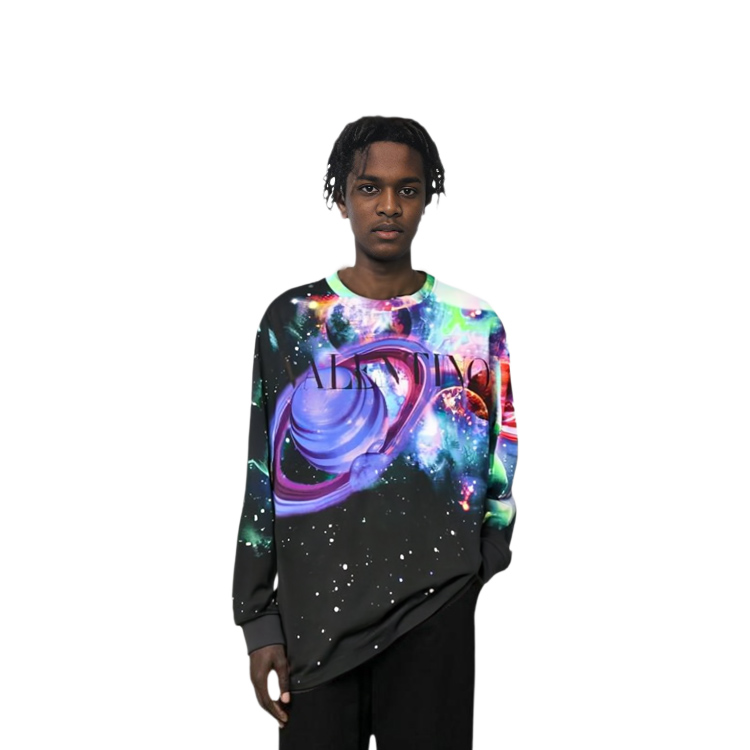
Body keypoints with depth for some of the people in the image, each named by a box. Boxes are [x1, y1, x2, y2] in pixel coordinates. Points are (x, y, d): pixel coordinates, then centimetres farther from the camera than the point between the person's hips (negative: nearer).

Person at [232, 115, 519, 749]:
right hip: (313, 620, 0)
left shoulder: (476, 327, 2)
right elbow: (264, 479, 2)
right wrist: (259, 621, -1)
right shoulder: (292, 319, 1)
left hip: (435, 623, 0)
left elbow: (499, 482, 7)